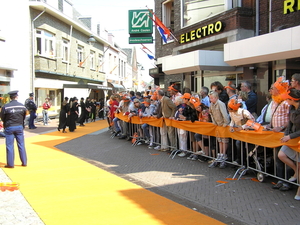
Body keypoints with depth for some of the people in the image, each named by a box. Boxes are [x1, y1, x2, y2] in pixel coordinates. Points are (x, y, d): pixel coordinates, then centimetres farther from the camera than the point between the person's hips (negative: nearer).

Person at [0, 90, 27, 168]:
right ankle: (24, 162, 17)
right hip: (19, 127, 2)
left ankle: (10, 164, 10)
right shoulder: (22, 106, -5)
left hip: (9, 127, -2)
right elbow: (24, 117, 3)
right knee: (21, 145, 11)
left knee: (9, 146, 6)